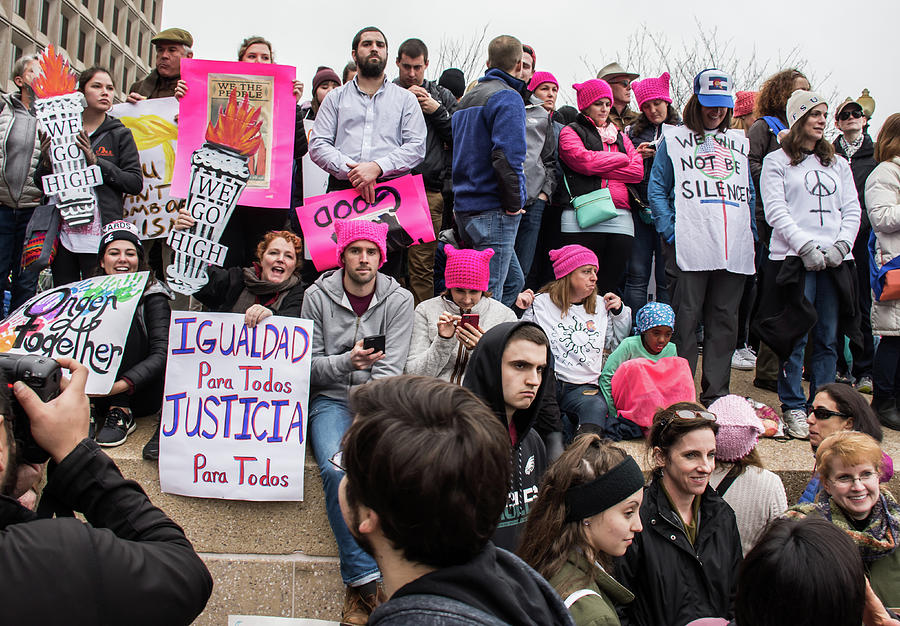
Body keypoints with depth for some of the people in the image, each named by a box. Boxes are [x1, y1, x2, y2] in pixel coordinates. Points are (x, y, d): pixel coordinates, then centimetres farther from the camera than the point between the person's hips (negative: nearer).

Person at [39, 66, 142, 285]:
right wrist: (47, 162, -6)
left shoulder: (120, 134, 5)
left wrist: (97, 162, -12)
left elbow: (135, 182, -5)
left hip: (99, 237, -3)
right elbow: (41, 183, 15)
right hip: (63, 233, 3)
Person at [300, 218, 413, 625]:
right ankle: (364, 580, -20)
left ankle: (361, 583, -17)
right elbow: (309, 365, 2)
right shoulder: (317, 296, 3)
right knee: (336, 470, -29)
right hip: (330, 398, 0)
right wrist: (347, 361, -17)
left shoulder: (399, 300, 3)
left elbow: (390, 370, -4)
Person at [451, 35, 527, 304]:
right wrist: (514, 203, -12)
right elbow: (506, 155, -21)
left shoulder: (468, 98, 20)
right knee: (487, 293, -7)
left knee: (513, 279, 17)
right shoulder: (508, 97, -9)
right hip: (493, 211, -9)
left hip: (465, 208, 9)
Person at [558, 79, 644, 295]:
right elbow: (585, 160, -9)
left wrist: (598, 169, -1)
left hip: (620, 219, 5)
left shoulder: (620, 136, 25)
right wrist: (621, 158, 5)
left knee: (610, 284, 1)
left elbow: (638, 171, 9)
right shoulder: (570, 132, 12)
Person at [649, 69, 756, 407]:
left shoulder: (740, 143, 22)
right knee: (685, 318, -5)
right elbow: (656, 188, 4)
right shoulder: (674, 140, 10)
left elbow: (750, 193, 23)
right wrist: (669, 230, -7)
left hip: (734, 250, 4)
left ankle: (716, 394, 13)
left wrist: (752, 232, 10)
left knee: (724, 320, 5)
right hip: (689, 248, -4)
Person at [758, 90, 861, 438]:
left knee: (828, 339, 4)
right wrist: (806, 246, -15)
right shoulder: (777, 161, 6)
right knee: (795, 337, -5)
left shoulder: (838, 164, 20)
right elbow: (776, 211, -5)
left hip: (836, 262, 4)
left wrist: (841, 244, -5)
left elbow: (852, 211, 14)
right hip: (793, 259, -4)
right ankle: (793, 408, 5)